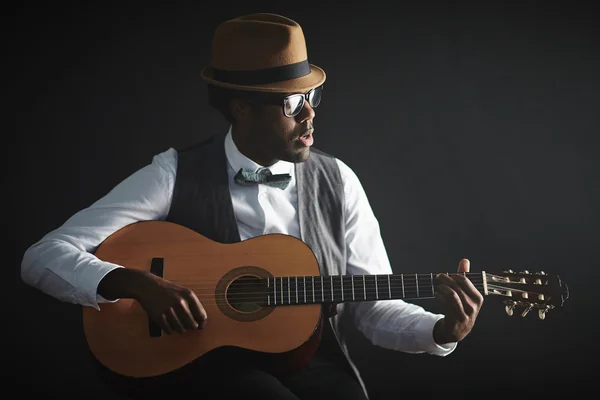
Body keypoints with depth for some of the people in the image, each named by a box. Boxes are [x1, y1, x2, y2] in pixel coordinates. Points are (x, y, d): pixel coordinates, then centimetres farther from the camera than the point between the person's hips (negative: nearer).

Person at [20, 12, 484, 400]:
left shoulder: (337, 181, 3)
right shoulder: (177, 174, -6)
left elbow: (377, 309, 6)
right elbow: (44, 257, -9)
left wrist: (443, 331, -13)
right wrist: (140, 283, -25)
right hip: (208, 363, -3)